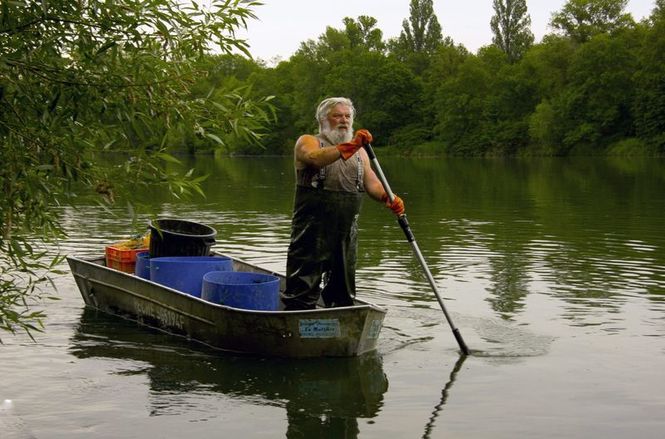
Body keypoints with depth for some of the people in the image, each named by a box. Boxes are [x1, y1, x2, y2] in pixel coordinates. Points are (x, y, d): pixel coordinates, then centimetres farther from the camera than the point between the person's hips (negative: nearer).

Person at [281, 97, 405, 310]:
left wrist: (388, 198, -14)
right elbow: (315, 158, -22)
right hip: (312, 227, -5)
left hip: (347, 228, 6)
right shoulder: (308, 142, 1)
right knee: (304, 285, -8)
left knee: (343, 286, 11)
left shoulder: (359, 151, 19)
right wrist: (350, 145, -32)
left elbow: (371, 182, 8)